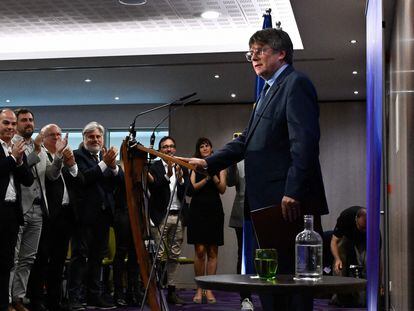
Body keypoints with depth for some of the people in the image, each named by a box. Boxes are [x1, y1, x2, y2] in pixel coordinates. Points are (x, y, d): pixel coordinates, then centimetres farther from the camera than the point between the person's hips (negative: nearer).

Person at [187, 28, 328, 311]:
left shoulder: (296, 84, -7)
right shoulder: (269, 91, 23)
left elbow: (304, 142, -17)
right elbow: (247, 141, 22)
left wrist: (293, 193, -23)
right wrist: (209, 163, 11)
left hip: (290, 204, -10)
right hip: (269, 203, 10)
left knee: (290, 274, -7)